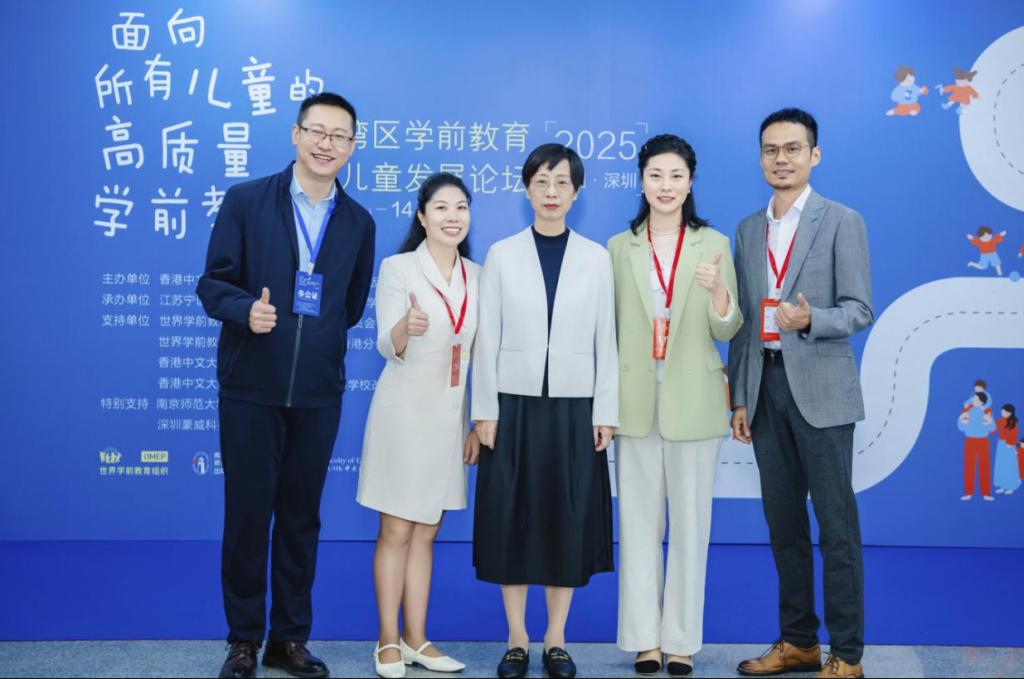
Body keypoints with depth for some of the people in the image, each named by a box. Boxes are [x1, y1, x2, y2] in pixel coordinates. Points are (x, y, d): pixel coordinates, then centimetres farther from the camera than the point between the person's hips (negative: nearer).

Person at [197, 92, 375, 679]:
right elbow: (213, 283, -3)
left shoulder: (359, 222, 8)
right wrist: (246, 311, -21)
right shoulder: (246, 200, 0)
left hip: (318, 389, 2)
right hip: (252, 386, -2)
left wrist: (318, 334, 3)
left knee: (302, 515, 10)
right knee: (247, 511, 4)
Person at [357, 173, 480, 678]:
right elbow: (388, 347, -16)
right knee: (396, 531, 2)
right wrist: (407, 327, -39)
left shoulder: (476, 276, 7)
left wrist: (478, 422, 10)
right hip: (404, 411, -5)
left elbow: (479, 355, 11)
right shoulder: (397, 267, -7)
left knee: (426, 532, 11)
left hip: (451, 417, 5)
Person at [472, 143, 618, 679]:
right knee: (511, 519, 3)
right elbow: (487, 338, 1)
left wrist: (606, 412, -1)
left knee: (568, 522, 4)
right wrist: (485, 411, -4)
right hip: (514, 404, 0)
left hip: (574, 407, 1)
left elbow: (605, 339, 4)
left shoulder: (596, 258, 5)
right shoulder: (501, 255, 3)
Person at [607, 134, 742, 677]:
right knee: (639, 523, 4)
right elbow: (609, 328, 8)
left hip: (693, 402, 0)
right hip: (635, 401, 1)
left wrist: (718, 289, -19)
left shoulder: (714, 245, 4)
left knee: (690, 523, 5)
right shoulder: (620, 247, 6)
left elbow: (726, 330, 1)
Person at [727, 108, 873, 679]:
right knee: (784, 523, 10)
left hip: (819, 389, -5)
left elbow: (860, 309, -6)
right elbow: (742, 320, 14)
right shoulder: (749, 230, 14)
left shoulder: (842, 222, 0)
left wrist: (810, 319, -25)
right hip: (765, 387, 5)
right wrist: (739, 397, 10)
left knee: (836, 524, -2)